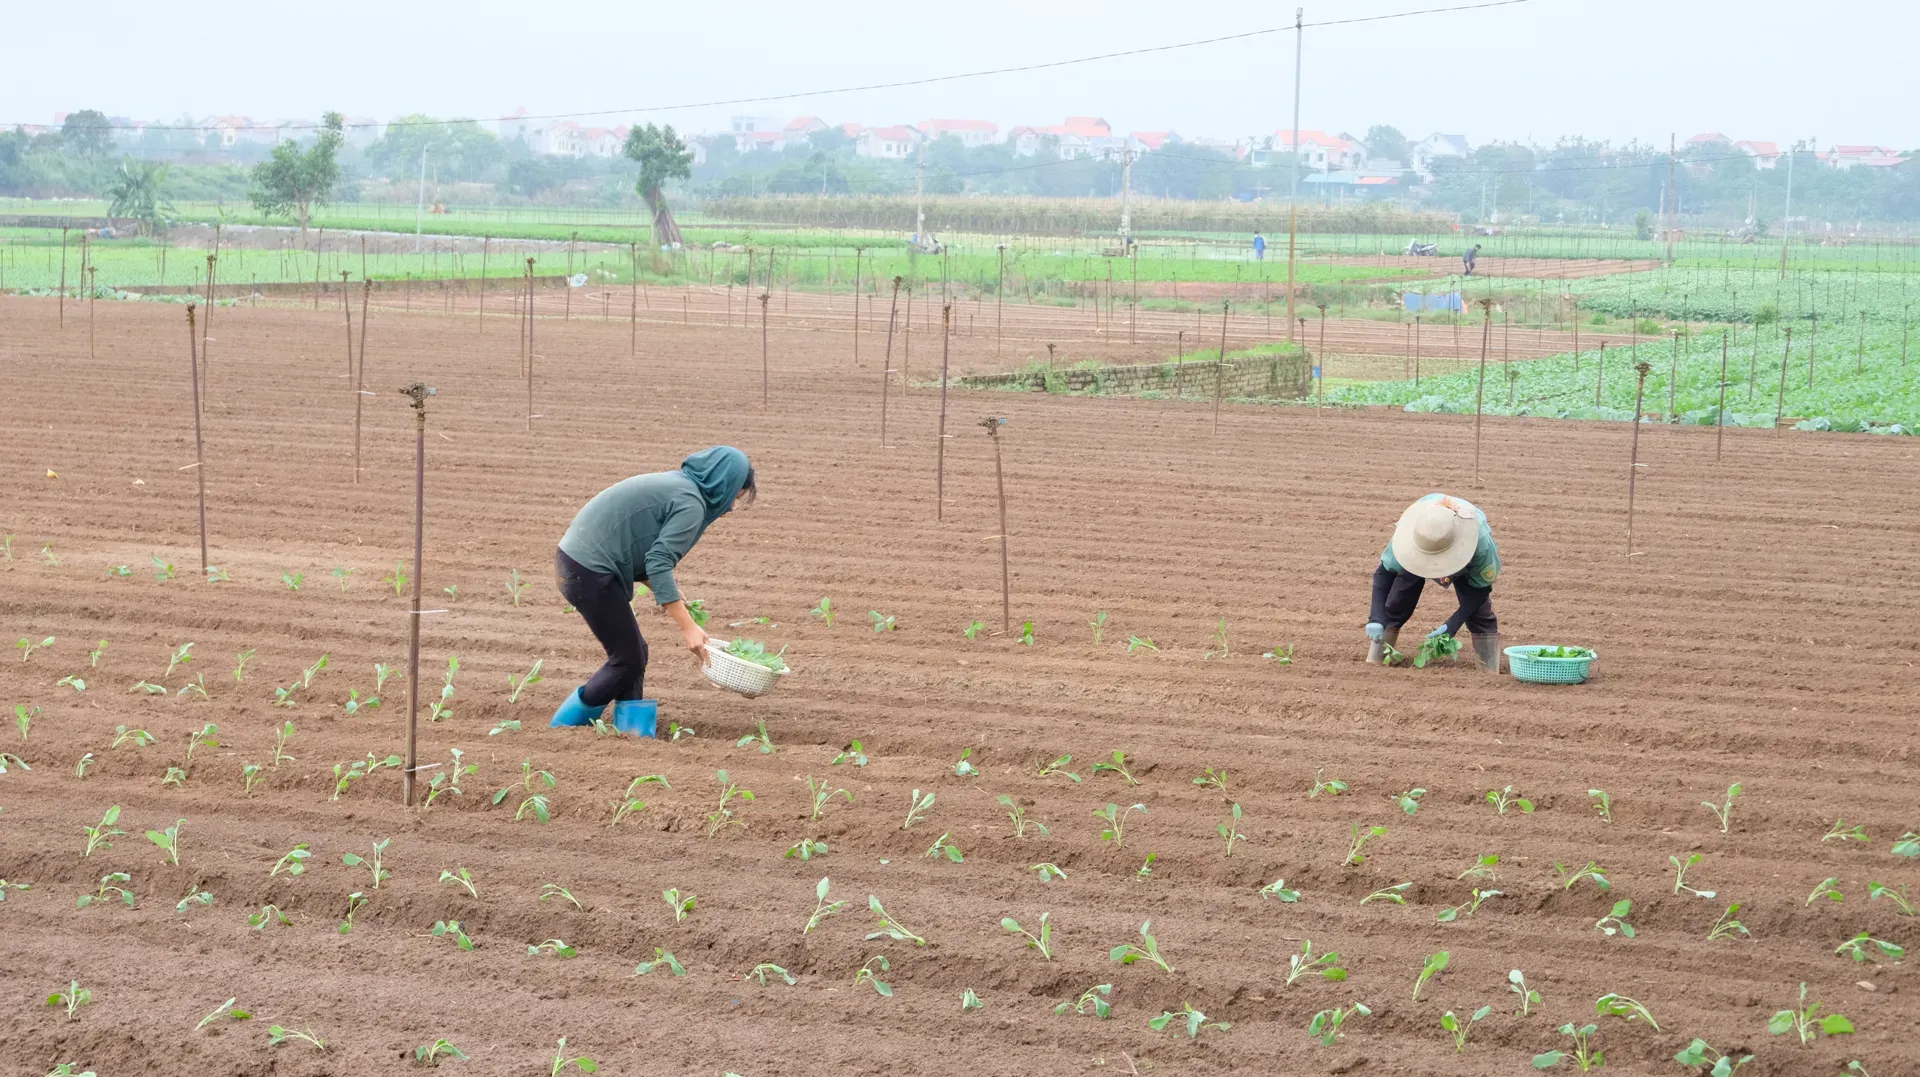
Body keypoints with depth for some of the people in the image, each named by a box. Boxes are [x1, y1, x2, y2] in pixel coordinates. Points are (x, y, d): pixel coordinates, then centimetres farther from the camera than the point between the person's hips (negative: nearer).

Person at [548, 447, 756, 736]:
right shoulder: (690, 504, -12)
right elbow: (659, 564, -20)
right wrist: (687, 627, -20)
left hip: (575, 558, 10)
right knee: (628, 660, -1)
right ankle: (565, 726, 7)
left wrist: (670, 596, 12)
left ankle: (631, 732, 16)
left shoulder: (673, 485, 18)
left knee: (633, 652, 14)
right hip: (589, 570, -10)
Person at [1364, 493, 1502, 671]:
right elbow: (1384, 572, -27)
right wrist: (1376, 618, -38)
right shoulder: (1408, 535, -41)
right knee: (1393, 607, -11)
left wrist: (1453, 625, -37)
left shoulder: (1482, 543, -44)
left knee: (1479, 613, -16)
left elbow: (1480, 587, -28)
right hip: (1415, 555, 1)